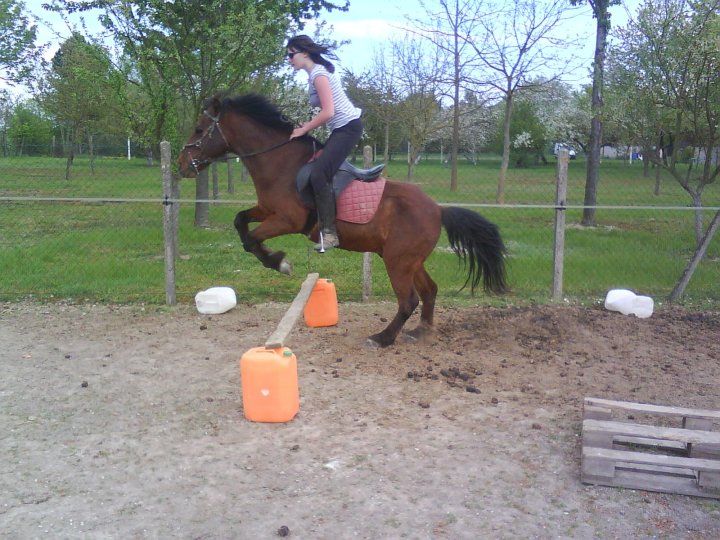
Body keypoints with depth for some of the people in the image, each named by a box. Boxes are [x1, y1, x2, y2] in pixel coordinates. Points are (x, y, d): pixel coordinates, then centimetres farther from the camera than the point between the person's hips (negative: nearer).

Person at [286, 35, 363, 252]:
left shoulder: (318, 73, -14)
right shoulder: (317, 72, 16)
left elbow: (328, 113, -23)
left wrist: (303, 130, -13)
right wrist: (307, 126, 9)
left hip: (348, 128, -11)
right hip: (342, 129, 11)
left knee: (318, 174, -21)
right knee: (321, 172, 16)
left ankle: (329, 232, -22)